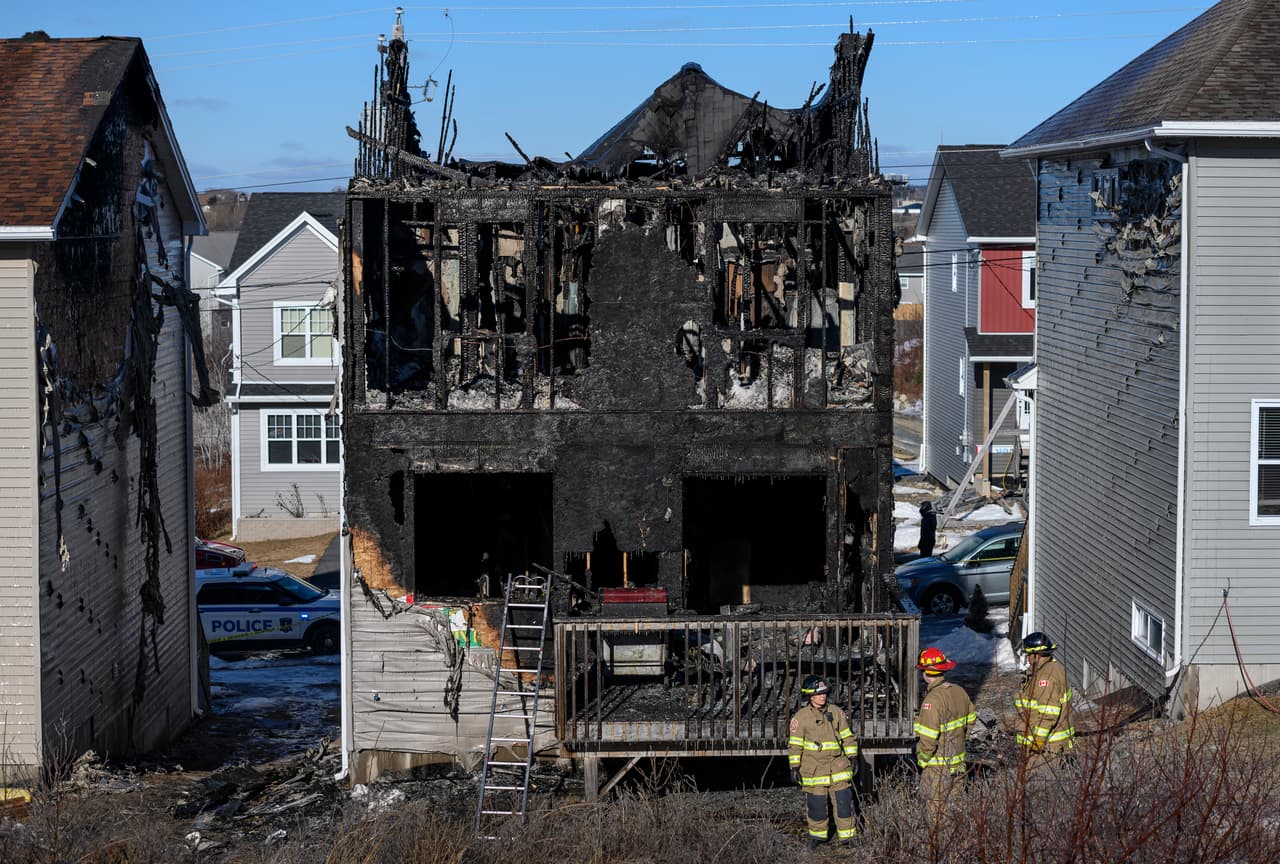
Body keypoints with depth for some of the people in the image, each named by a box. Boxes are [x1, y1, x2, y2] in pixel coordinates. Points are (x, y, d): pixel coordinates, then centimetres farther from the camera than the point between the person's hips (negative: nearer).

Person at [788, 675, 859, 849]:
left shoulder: (836, 712, 4)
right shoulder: (801, 717, -5)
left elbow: (847, 737, 12)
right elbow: (794, 745, -2)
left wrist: (852, 758, 8)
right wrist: (794, 768, -5)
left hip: (838, 767, 2)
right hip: (814, 768, -2)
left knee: (843, 801, -1)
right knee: (816, 804, 5)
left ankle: (849, 836, 9)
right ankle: (816, 835, 23)